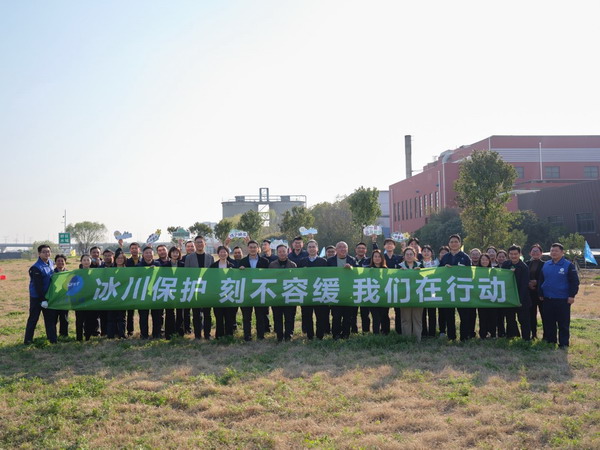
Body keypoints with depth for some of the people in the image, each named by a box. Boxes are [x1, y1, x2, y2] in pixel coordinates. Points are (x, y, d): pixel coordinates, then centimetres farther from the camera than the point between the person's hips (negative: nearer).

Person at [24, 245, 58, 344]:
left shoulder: (51, 263, 3)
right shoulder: (36, 268, -20)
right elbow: (38, 286, -21)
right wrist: (42, 300, -21)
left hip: (47, 295, 7)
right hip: (37, 297, -7)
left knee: (50, 317, 9)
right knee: (33, 318, 2)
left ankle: (52, 338, 14)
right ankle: (28, 339, 11)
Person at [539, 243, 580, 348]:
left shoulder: (569, 265, -5)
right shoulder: (546, 265, 9)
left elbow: (574, 282, -7)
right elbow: (541, 281, 16)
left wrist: (572, 295, -12)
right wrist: (541, 294, 14)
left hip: (563, 300, -5)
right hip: (547, 300, 5)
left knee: (563, 323, 1)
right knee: (548, 322, 11)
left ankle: (563, 343, 8)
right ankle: (550, 340, 24)